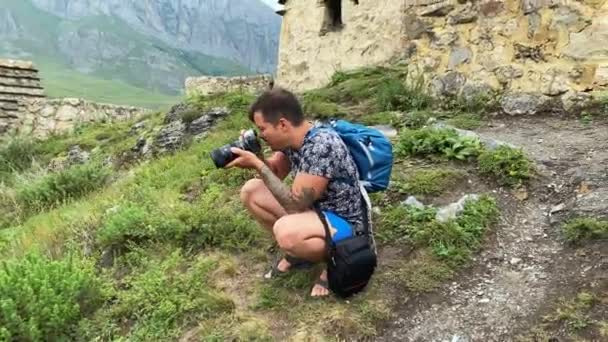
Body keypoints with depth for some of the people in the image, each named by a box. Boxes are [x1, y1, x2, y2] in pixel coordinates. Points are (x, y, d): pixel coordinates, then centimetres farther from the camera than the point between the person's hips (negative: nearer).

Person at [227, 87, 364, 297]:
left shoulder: (322, 146, -30)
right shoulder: (292, 138, -5)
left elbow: (295, 204, -27)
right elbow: (275, 174, 12)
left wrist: (257, 164, -24)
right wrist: (255, 158, -9)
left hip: (343, 222, -8)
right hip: (313, 208, 9)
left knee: (285, 231, -37)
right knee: (251, 191, 1)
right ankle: (296, 251, 11)